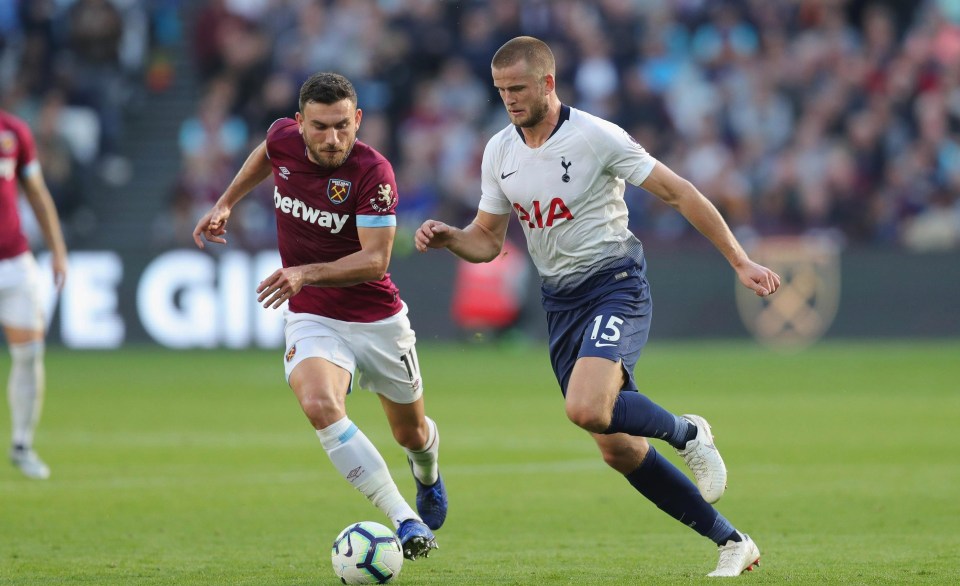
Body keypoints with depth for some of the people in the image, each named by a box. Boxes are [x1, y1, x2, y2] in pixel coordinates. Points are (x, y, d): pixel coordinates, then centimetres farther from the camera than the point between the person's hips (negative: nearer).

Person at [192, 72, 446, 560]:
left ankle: (427, 474, 57)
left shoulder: (372, 172, -23)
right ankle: (405, 521, -29)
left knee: (411, 434, 17)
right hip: (311, 318, 2)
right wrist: (225, 204, 14)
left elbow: (375, 259, -27)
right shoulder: (283, 138, -10)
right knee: (320, 405, -30)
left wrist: (307, 273, -39)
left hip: (377, 319, -2)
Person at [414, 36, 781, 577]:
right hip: (561, 303, 7)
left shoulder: (596, 136, -13)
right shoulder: (499, 153, 5)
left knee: (586, 409, -31)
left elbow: (678, 193, -10)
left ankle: (686, 433, 0)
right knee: (618, 449, 4)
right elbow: (487, 241, 14)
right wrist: (447, 238, -9)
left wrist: (741, 262, -12)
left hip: (616, 285, -7)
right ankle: (733, 543, 16)